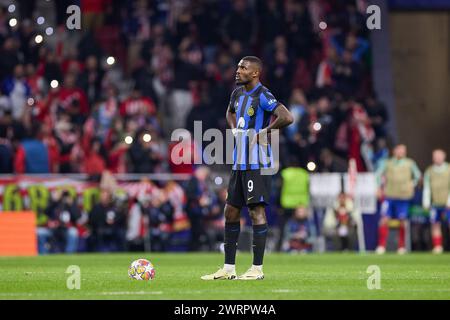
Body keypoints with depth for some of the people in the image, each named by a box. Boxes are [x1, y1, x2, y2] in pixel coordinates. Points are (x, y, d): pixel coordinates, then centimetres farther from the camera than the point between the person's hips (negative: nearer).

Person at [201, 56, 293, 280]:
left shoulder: (262, 96, -14)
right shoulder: (237, 93, 12)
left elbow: (287, 118, -28)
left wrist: (265, 131, -17)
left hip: (257, 163, -9)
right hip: (239, 161, 9)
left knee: (256, 211, -7)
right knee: (230, 211, 9)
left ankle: (257, 269, -3)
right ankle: (229, 268, 15)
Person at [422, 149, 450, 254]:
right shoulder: (429, 171, 7)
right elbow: (426, 188, 8)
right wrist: (426, 202, 1)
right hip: (435, 203, 2)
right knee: (435, 224, 0)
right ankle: (437, 247, 5)